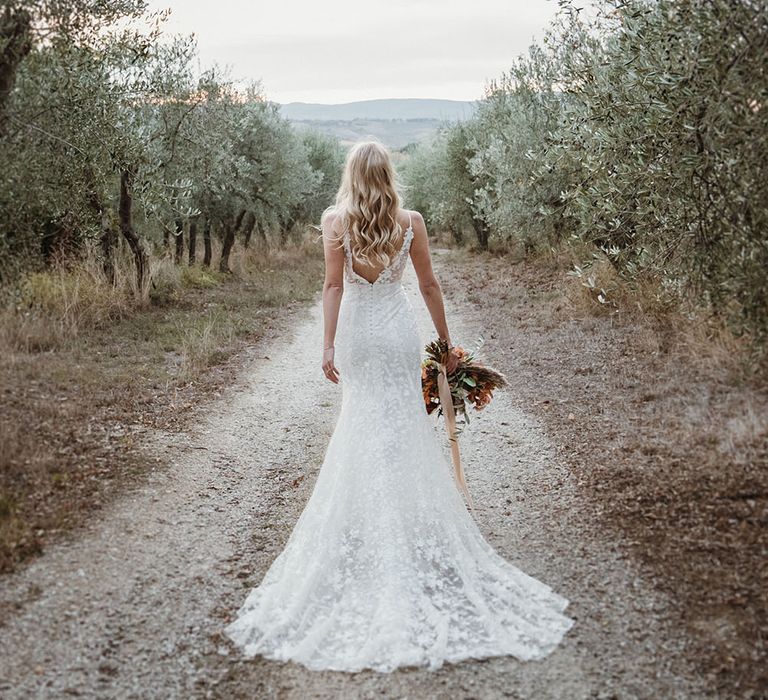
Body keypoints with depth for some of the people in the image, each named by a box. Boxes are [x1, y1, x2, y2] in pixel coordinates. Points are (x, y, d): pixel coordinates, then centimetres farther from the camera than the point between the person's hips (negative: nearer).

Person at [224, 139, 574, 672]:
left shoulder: (335, 221, -5)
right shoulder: (411, 222, -1)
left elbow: (334, 285, -10)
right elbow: (429, 285, 3)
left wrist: (329, 345, -9)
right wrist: (445, 339, 11)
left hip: (356, 331, 0)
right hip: (400, 328, 0)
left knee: (362, 421, 9)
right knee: (405, 420, 5)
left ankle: (368, 521, 15)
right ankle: (408, 514, 9)